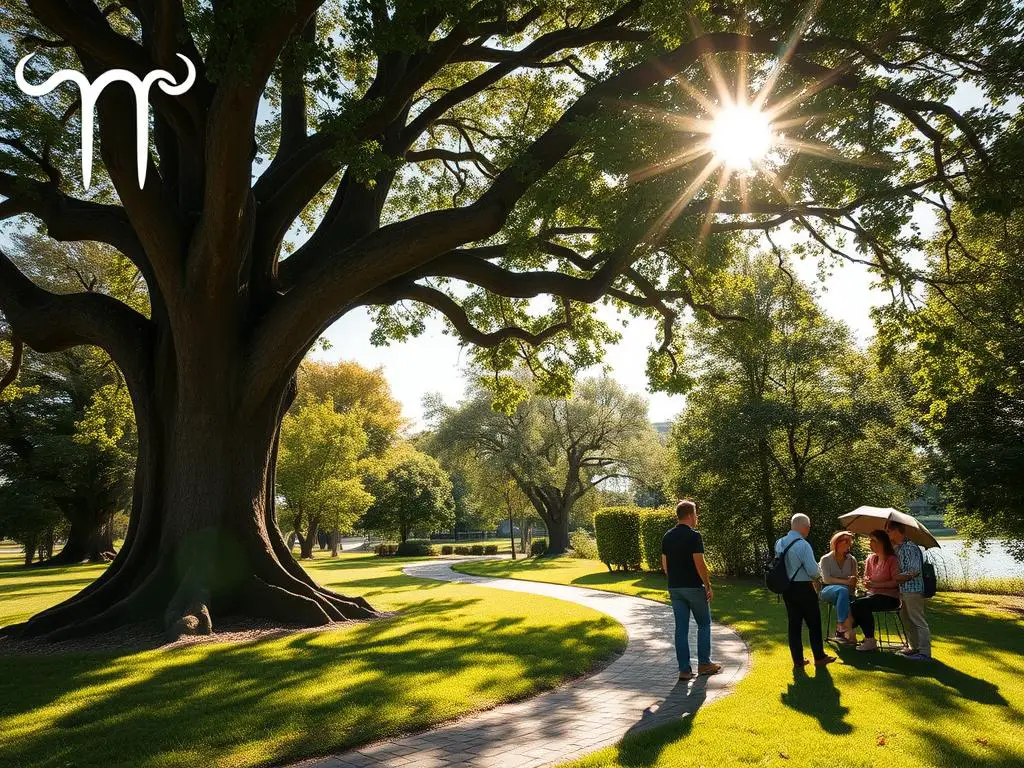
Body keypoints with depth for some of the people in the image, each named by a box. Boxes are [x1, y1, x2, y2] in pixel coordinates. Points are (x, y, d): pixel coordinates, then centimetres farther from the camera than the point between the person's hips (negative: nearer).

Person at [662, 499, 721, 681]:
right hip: (694, 587, -6)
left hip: (674, 588, 6)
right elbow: (700, 564, -17)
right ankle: (704, 664, 17)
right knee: (704, 625, 12)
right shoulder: (693, 536, -14)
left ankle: (684, 669, 8)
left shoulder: (667, 537, 7)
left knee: (681, 628, 7)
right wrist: (708, 586, -9)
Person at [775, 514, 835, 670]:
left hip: (787, 588, 6)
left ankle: (798, 660, 16)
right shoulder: (803, 545, -20)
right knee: (814, 623, 10)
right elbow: (813, 571, -19)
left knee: (794, 624, 11)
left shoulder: (779, 543, 2)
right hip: (803, 588, -6)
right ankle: (819, 657, 21)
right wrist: (818, 574, 2)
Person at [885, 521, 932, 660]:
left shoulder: (910, 548, -15)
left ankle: (925, 652, -1)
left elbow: (914, 571, -21)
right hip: (903, 590, 10)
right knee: (906, 619, 17)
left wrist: (896, 578, -16)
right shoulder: (896, 548, 13)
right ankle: (915, 647, 27)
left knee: (918, 621, -5)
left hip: (913, 590, -10)